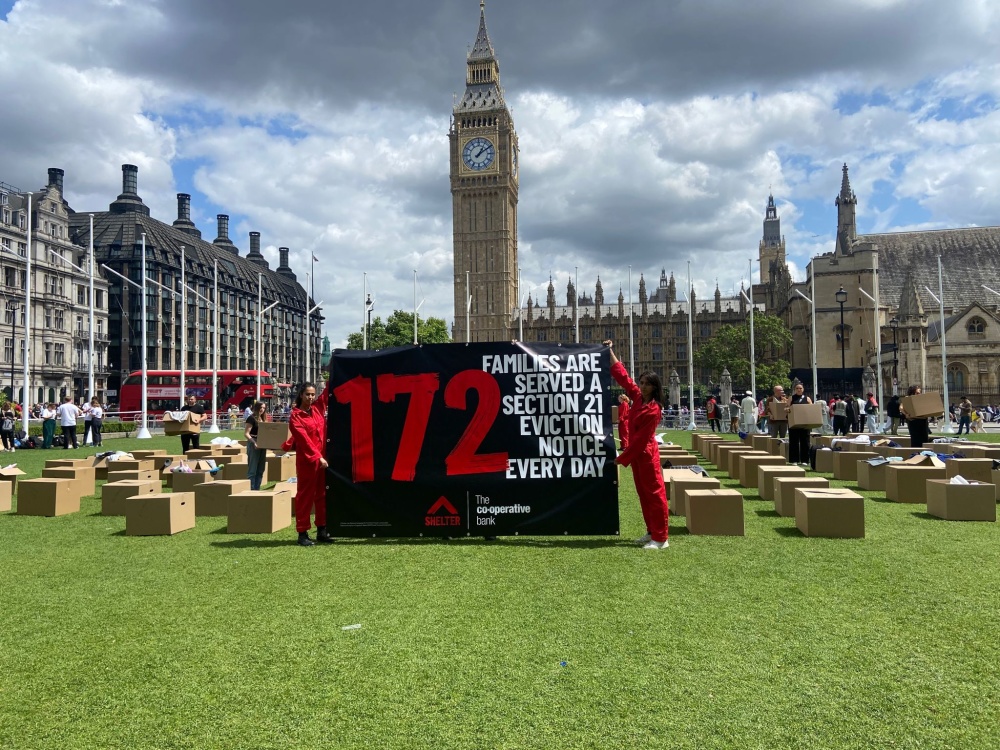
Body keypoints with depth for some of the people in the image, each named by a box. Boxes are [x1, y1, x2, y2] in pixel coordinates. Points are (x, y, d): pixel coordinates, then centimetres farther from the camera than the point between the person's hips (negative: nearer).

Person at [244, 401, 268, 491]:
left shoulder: (263, 419, 14)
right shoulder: (251, 418, -7)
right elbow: (246, 433, -13)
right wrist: (254, 442, -25)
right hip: (254, 445, -8)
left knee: (260, 470, 10)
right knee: (252, 470, -5)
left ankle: (257, 489, 16)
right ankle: (251, 490, -2)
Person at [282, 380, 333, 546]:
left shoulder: (318, 407, 8)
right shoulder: (295, 416, -7)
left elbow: (328, 392, 13)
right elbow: (304, 439, -14)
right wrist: (317, 457, -20)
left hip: (323, 457, 6)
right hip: (306, 460, -6)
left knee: (322, 494, 10)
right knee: (305, 495, 1)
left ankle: (321, 531, 18)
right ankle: (302, 533, 7)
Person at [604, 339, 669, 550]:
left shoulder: (653, 410, -19)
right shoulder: (638, 397, 4)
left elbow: (640, 438, -19)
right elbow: (623, 377, 10)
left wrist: (622, 458, -16)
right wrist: (611, 353, 10)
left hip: (646, 455, -9)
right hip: (636, 453, 9)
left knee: (655, 494, -5)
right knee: (644, 493, 14)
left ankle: (661, 539, -1)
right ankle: (652, 532, 24)